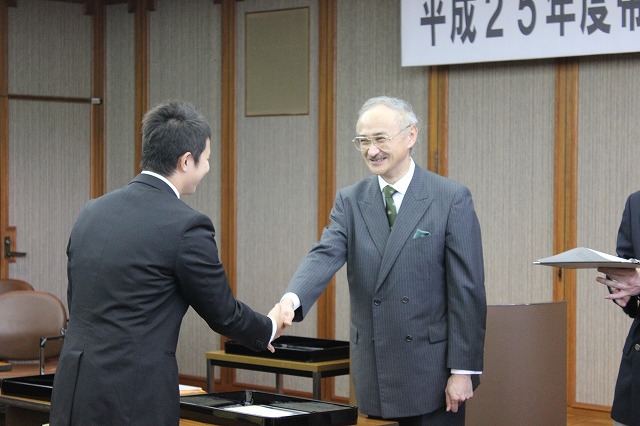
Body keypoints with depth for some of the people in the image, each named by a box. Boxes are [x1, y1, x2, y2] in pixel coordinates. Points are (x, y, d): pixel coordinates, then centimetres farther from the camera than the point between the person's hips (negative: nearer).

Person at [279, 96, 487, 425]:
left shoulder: (452, 199, -4)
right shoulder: (350, 201, 7)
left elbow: (467, 290, -6)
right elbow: (325, 255, -10)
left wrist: (463, 370, -10)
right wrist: (292, 299, -31)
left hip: (431, 373, -3)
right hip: (375, 375, 3)